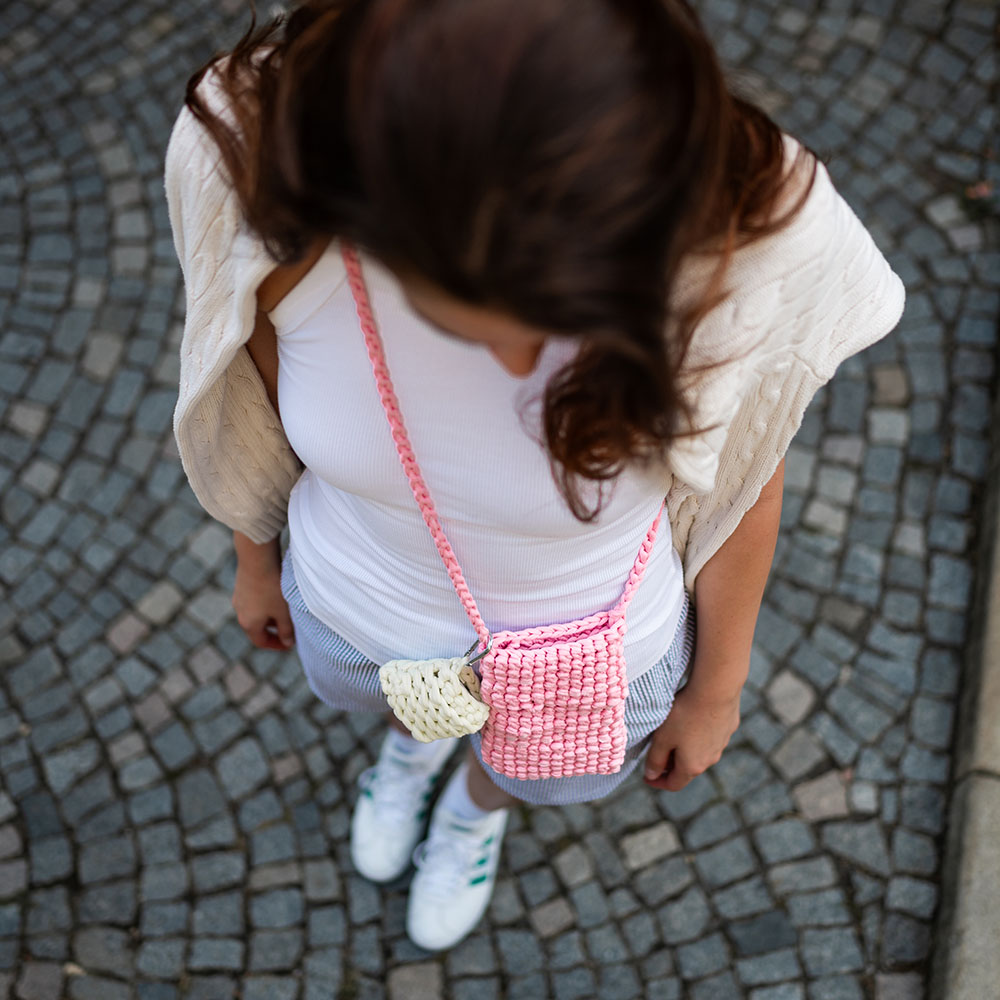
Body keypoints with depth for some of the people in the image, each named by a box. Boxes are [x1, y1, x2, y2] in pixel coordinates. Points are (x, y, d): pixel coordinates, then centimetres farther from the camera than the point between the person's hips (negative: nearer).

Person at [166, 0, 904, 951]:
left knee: (535, 773, 35)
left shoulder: (758, 240, -39)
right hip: (352, 600, 2)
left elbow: (741, 485, -17)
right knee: (367, 690, 39)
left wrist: (715, 691, 1)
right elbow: (264, 392, -12)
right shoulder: (252, 153, -36)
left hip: (589, 650, 0)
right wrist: (254, 554, 7)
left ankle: (478, 802, 75)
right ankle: (419, 730, 78)